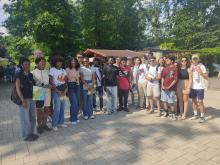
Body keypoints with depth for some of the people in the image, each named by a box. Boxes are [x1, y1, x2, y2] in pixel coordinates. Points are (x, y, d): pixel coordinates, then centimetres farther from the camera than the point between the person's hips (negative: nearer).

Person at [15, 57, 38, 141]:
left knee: (33, 117, 14)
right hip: (24, 99, -6)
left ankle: (32, 133, 29)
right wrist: (23, 101, -20)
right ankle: (26, 136, 18)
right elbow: (18, 89, -13)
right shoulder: (19, 75, -8)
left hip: (32, 98, 6)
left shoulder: (31, 75, 10)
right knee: (25, 118, 4)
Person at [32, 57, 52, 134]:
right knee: (39, 110, 6)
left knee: (47, 109, 11)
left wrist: (50, 85, -6)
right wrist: (43, 86, -19)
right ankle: (39, 126, 23)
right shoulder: (33, 73, -6)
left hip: (47, 92, 5)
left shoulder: (47, 71, 9)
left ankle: (44, 124, 27)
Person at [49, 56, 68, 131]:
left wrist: (65, 90, -5)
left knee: (62, 107, 9)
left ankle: (61, 122, 23)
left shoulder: (63, 70, 12)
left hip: (63, 90, 5)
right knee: (57, 108, -10)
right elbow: (51, 82, -8)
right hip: (56, 91, -5)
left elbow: (66, 81, 9)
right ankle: (54, 125, 3)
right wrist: (57, 91, -13)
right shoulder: (52, 70, -3)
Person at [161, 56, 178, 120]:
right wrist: (162, 85, -2)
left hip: (171, 88, -5)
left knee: (171, 102, -1)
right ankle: (166, 112, 27)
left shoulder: (175, 69, -7)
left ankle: (173, 114, 15)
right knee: (164, 101, 12)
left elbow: (175, 79, -11)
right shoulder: (165, 68, 9)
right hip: (164, 88, 6)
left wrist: (169, 87, -15)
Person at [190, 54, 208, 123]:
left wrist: (201, 73, -26)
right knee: (194, 101, 12)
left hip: (200, 87, -4)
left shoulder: (201, 66, -7)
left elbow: (206, 77, -11)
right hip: (192, 87, 4)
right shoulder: (191, 66, 4)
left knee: (200, 102, 0)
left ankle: (202, 117, 12)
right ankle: (195, 115, 26)